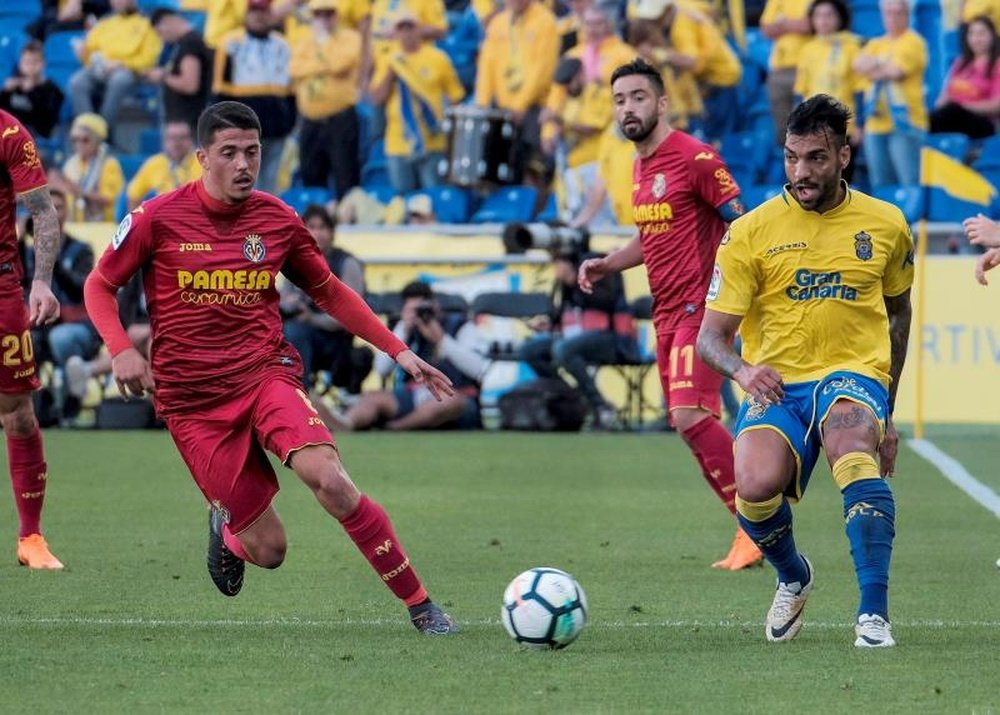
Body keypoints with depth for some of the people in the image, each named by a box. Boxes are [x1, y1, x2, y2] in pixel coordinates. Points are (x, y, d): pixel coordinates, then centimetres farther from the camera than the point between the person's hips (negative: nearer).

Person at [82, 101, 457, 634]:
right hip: (192, 399, -1)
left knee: (329, 479, -28)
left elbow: (329, 292, 16)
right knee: (269, 550, -5)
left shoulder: (277, 220, 2)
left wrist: (398, 351, 9)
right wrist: (121, 350, -13)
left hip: (266, 374, 1)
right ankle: (226, 527, 34)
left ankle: (421, 606, -18)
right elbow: (99, 286, 5)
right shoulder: (159, 218, -6)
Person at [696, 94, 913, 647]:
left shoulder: (885, 225, 8)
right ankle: (793, 577, 7)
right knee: (755, 485, -30)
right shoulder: (751, 232, 0)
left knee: (851, 444, -37)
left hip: (853, 374, 0)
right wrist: (742, 370, -25)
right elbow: (710, 336, -1)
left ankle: (874, 612, -36)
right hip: (775, 386, 0)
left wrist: (887, 411, 23)